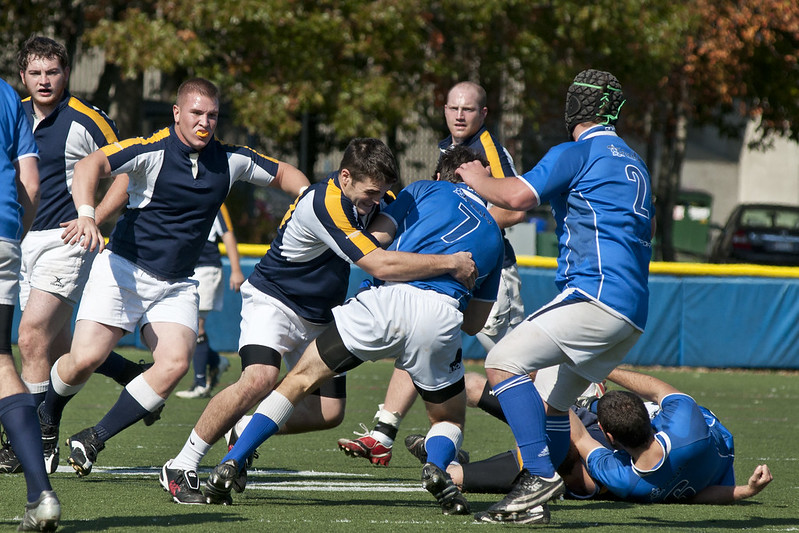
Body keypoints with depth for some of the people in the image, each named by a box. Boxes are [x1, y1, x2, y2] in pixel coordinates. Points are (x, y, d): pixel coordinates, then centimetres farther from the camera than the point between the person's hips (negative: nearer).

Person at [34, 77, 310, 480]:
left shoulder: (230, 160, 3)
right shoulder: (153, 150, -14)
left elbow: (283, 174, 18)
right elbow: (91, 165, -27)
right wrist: (87, 215, -44)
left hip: (177, 286, 4)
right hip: (125, 269, -4)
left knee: (175, 364, -19)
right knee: (85, 359, -14)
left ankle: (93, 439, -6)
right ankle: (47, 418, 21)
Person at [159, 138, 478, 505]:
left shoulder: (365, 193, -4)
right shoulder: (325, 204, -32)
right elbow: (381, 265, -38)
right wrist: (450, 264, -33)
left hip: (318, 317, 8)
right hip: (273, 300, -8)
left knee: (329, 412, -2)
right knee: (259, 379, -32)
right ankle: (181, 467, -21)